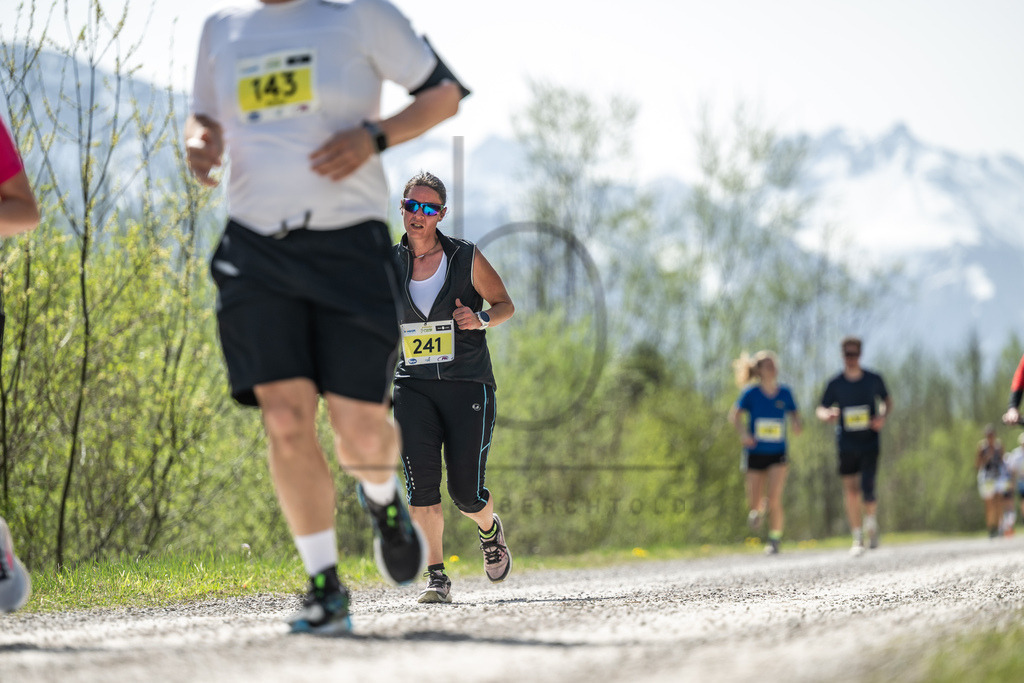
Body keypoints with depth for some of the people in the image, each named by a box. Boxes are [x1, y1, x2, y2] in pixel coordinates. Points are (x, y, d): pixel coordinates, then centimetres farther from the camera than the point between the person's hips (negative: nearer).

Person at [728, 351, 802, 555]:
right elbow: (734, 414, -11)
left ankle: (775, 540, 3)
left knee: (775, 500, -14)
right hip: (756, 452, 0)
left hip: (778, 454, 0)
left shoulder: (784, 392, 1)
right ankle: (758, 509, 39)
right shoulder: (751, 393, -5)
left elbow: (794, 414, 10)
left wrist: (797, 424, -14)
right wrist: (743, 433, -28)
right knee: (754, 504, 1)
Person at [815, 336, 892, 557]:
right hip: (846, 445, 1)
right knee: (850, 490, -1)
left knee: (867, 489, -12)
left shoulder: (874, 380, -1)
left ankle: (871, 522, 20)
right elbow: (820, 409, 4)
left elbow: (887, 400, 14)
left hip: (870, 442, -1)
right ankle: (857, 538, 10)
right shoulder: (835, 384, -2)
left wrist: (883, 417, -6)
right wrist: (827, 415, -20)